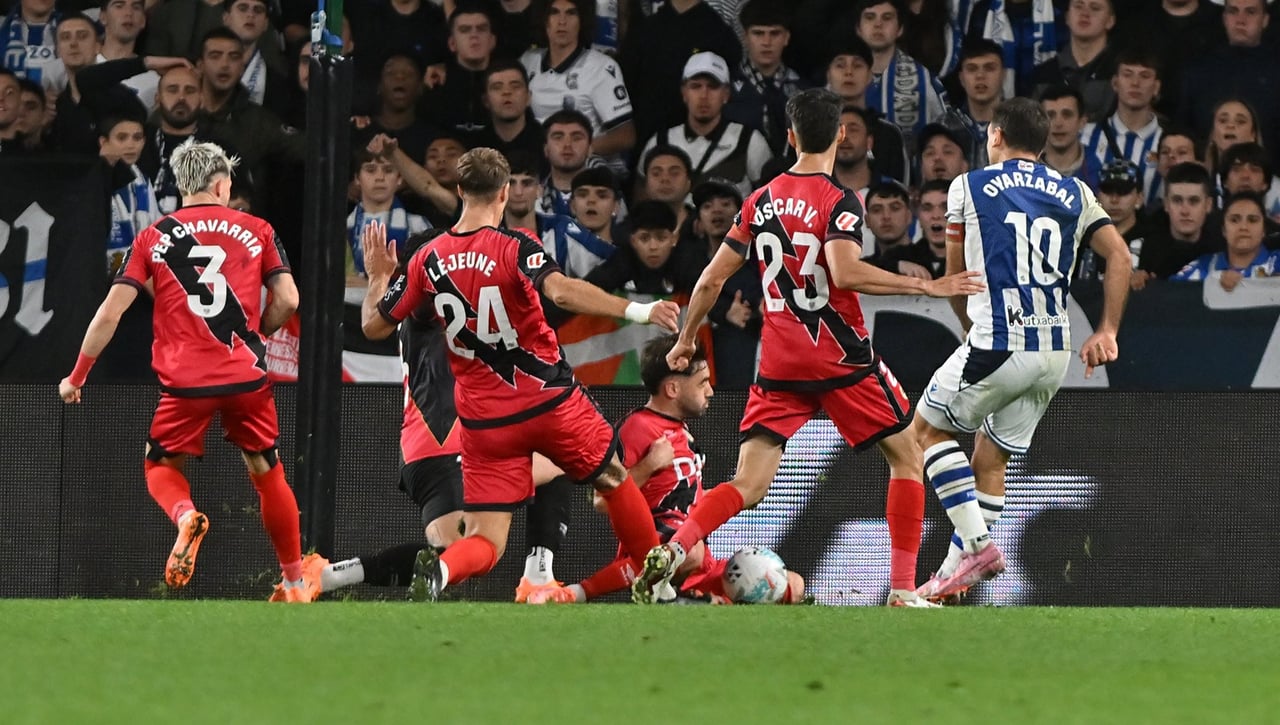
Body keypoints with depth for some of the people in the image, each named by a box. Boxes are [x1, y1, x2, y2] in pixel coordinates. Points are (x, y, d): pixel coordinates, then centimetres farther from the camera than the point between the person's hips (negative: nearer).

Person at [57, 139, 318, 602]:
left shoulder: (153, 238, 6)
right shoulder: (256, 231, 8)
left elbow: (110, 313, 1)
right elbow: (287, 300, 2)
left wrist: (77, 378, 11)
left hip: (185, 381, -1)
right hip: (247, 374, 1)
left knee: (161, 468, 15)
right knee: (267, 472, 16)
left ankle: (185, 515, -19)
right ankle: (296, 581, 20)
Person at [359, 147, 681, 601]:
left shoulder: (428, 260, 2)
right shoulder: (515, 248, -11)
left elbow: (374, 325, 8)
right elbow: (560, 291, -30)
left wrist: (377, 277, 27)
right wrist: (635, 310, -33)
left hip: (483, 422, 3)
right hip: (550, 401, -3)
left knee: (484, 545, 1)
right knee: (616, 480, 24)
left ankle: (440, 570, -32)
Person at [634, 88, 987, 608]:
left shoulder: (760, 201, 7)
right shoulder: (838, 201, -10)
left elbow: (712, 279, 10)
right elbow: (844, 272, -26)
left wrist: (685, 341, 24)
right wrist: (928, 286, -22)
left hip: (778, 366, 4)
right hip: (840, 360, -4)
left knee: (748, 486, 2)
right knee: (906, 457, 13)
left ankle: (672, 551, -24)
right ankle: (904, 590, 7)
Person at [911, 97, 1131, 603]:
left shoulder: (969, 187, 3)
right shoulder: (1075, 194, 12)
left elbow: (956, 277, 12)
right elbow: (1119, 256, 2)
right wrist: (1106, 332, 3)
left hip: (997, 347, -5)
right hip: (1056, 352, 5)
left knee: (926, 430, 13)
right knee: (990, 460, 18)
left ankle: (977, 543, -3)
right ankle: (953, 574, 17)